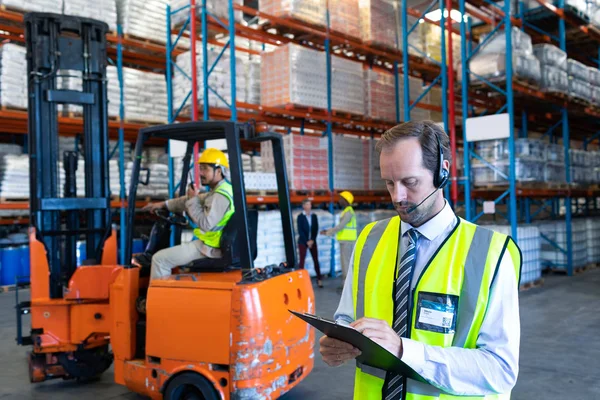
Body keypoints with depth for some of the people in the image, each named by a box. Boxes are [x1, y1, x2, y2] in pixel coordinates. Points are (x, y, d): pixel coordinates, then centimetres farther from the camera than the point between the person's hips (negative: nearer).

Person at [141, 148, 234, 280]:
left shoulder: (220, 195, -21)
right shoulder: (220, 190, 13)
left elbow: (206, 224, -27)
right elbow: (189, 200, 22)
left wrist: (193, 200, -15)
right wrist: (163, 204, 19)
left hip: (208, 248, -11)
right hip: (212, 243, 11)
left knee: (160, 259, -8)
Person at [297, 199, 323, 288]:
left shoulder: (314, 216, 6)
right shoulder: (300, 216, -4)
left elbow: (316, 229, 4)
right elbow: (300, 230, -8)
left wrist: (312, 240, -8)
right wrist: (307, 241, -12)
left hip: (312, 241, 3)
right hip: (303, 241, -3)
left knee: (316, 260, 3)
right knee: (302, 260, -2)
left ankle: (319, 279, 8)